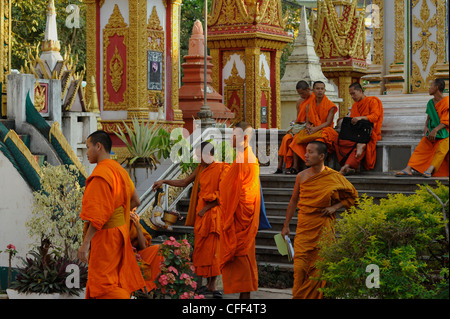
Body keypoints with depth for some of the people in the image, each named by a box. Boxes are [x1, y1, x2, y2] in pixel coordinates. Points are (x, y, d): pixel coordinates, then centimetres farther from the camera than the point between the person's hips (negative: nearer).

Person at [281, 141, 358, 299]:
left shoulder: (334, 177, -3)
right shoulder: (301, 176, 3)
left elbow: (353, 196, 9)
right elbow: (293, 201, 14)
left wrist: (335, 207, -5)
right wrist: (286, 225, 14)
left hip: (323, 228, -1)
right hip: (304, 228, 1)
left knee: (319, 268, 0)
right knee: (300, 266, -7)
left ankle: (316, 296, 12)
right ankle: (298, 296, 4)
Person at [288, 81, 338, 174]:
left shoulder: (330, 105, -1)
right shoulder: (309, 106, 14)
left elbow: (328, 123, -9)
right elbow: (307, 122, 12)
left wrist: (315, 129, -21)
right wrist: (308, 127, -13)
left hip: (324, 130, -5)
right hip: (311, 130, 5)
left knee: (318, 139, -39)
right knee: (297, 138, -21)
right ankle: (295, 166, -24)